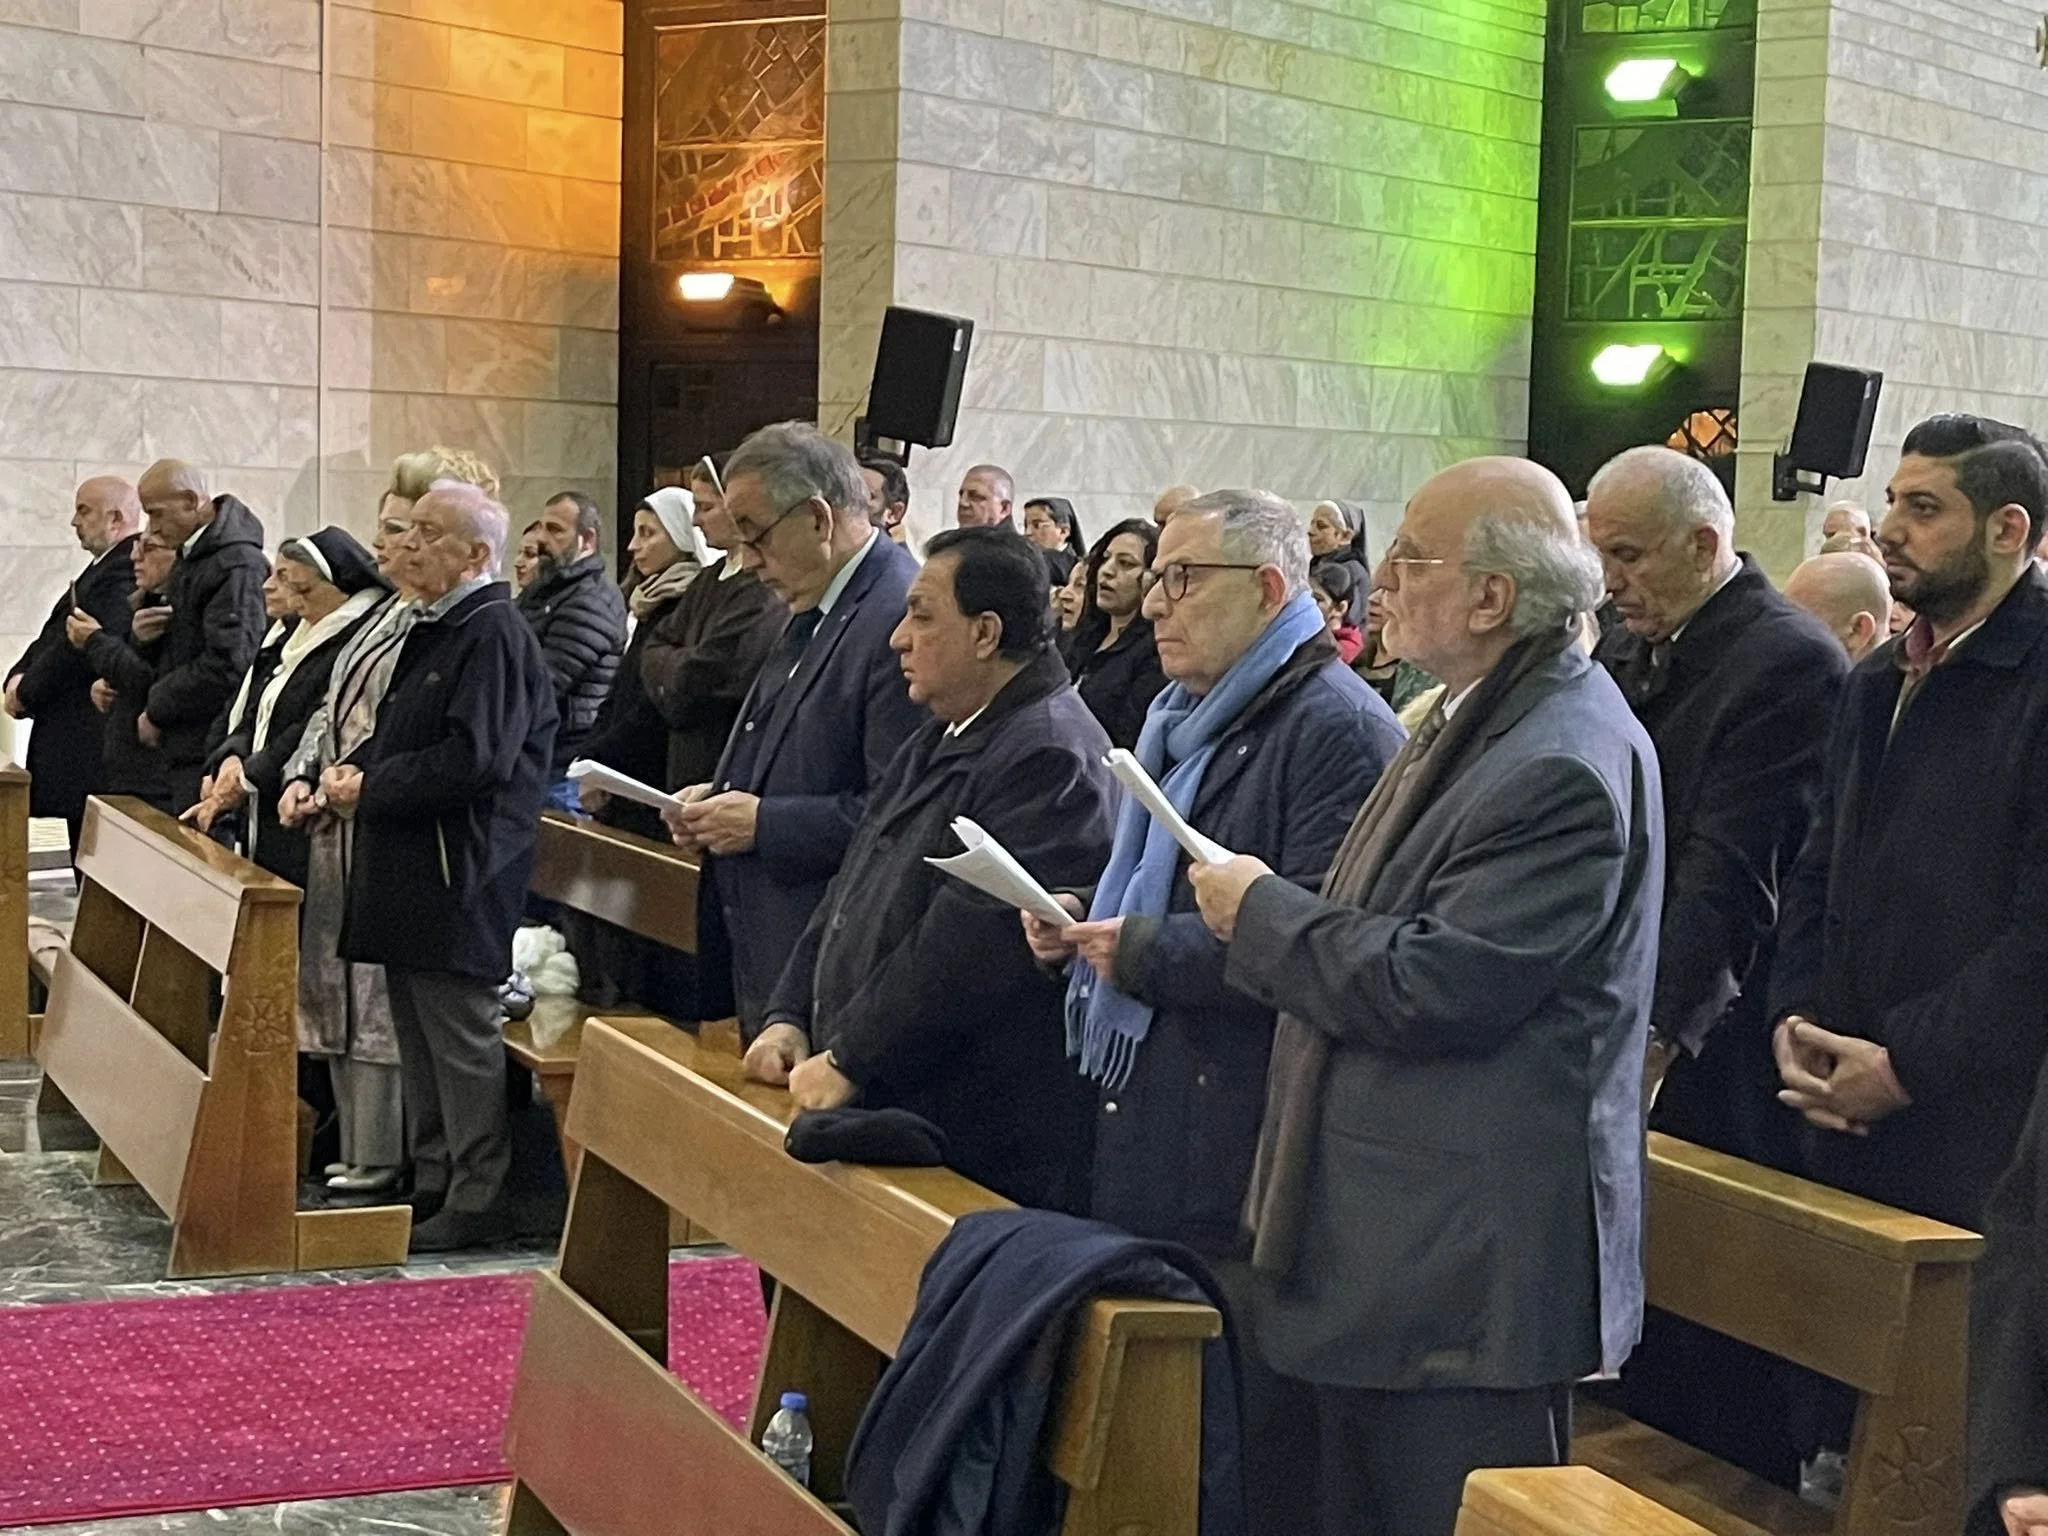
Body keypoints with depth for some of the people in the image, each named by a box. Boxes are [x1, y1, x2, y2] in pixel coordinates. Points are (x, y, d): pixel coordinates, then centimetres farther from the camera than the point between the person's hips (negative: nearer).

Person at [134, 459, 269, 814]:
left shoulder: (237, 563, -15)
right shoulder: (189, 556, 15)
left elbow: (226, 665, -20)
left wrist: (157, 709, -11)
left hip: (210, 749, -9)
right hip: (184, 747, 9)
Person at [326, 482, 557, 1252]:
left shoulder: (494, 634, -15)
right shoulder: (433, 629, 15)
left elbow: (473, 759, -24)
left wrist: (371, 788, -14)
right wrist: (355, 766, 3)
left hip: (458, 871, -10)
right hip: (411, 870, 10)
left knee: (459, 1036, -3)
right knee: (418, 1033, 15)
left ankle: (478, 1202, 5)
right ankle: (432, 1184, 25)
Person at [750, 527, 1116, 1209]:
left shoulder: (1050, 756, -17)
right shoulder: (943, 740, 18)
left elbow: (971, 945, -24)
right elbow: (853, 891, 20)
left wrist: (849, 1060, -18)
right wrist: (790, 1018, 9)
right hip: (885, 1113, 10)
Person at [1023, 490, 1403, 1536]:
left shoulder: (1335, 729, -13)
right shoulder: (1182, 719, 17)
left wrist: (1143, 953, -18)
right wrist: (1083, 923, 7)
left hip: (1243, 1170, -9)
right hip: (1144, 1133, 9)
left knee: (1239, 1451, 0)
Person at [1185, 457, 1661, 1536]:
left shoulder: (1565, 767, -21)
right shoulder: (1478, 723, 12)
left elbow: (1436, 988, -24)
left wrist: (1260, 911, -11)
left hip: (1470, 1274, -10)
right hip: (1383, 1251, 10)